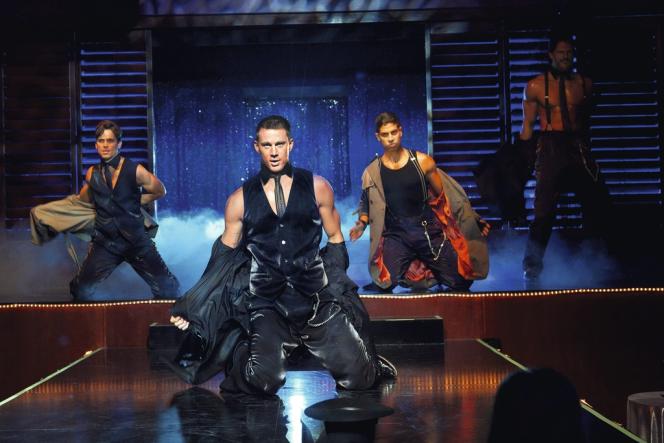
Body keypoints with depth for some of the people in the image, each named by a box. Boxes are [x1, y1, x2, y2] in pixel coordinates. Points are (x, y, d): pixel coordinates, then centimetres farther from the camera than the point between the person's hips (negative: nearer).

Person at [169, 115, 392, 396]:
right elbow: (224, 257, 14)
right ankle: (245, 348, 9)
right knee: (265, 379, -25)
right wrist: (191, 308, 9)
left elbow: (335, 239, 17)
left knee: (358, 377, -12)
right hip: (266, 303, -1)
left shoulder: (317, 187, 7)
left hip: (317, 297, 1)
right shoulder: (241, 199, 8)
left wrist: (336, 284, 5)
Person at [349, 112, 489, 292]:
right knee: (386, 283, -24)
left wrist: (473, 220, 7)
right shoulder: (372, 172, 0)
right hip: (396, 234, 0)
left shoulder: (423, 162, -3)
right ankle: (410, 266, 10)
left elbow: (443, 196, 7)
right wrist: (361, 224, -2)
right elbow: (367, 204, 17)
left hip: (428, 230, 0)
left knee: (461, 280, -10)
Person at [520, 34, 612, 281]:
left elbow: (586, 119, 18)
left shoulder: (584, 84, 11)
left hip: (579, 148, 4)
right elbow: (527, 125, 4)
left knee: (597, 203, 1)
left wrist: (585, 147, 16)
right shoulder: (535, 86, 2)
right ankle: (532, 268, 4)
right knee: (544, 210, -6)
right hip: (550, 149, -4)